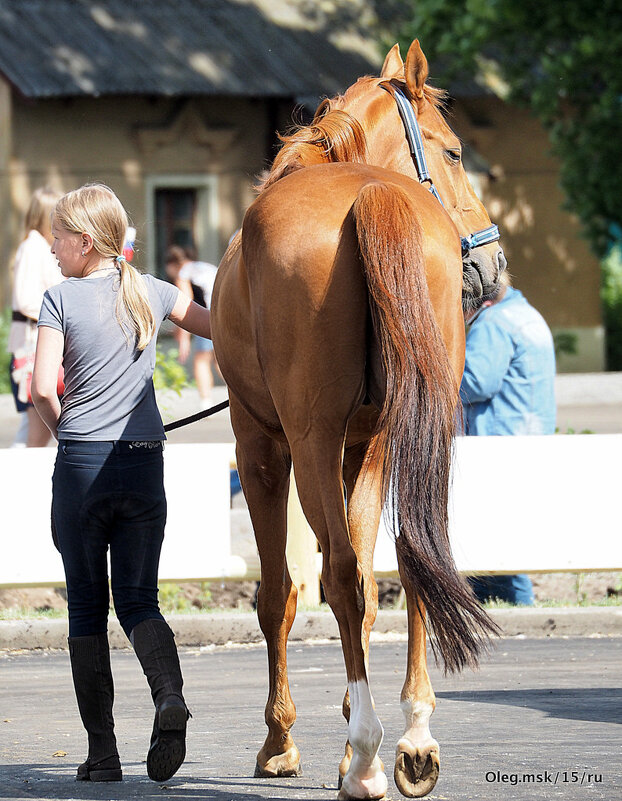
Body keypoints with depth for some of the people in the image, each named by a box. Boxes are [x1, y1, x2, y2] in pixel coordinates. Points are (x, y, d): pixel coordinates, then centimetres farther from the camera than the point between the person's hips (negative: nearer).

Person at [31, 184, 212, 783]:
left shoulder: (60, 298, -5)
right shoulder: (151, 293, 7)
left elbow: (42, 389, -12)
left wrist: (64, 431, 6)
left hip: (80, 464, -3)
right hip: (145, 464, 3)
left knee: (86, 607, 6)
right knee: (139, 601, 6)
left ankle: (102, 751, 5)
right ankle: (169, 694, -24)